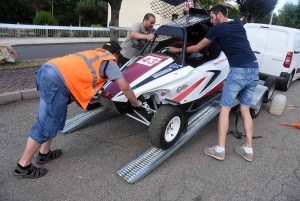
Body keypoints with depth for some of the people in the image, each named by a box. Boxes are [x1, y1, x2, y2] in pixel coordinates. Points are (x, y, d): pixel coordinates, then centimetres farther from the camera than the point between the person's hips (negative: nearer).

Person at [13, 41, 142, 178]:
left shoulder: (93, 53, 30)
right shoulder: (109, 61, 10)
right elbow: (124, 86, 6)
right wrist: (135, 102, 21)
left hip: (47, 69, 9)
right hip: (56, 79, -9)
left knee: (50, 119, 22)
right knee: (46, 124, 1)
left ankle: (44, 153, 33)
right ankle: (23, 166, 13)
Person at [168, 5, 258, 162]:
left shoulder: (217, 29, 2)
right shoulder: (239, 24, 19)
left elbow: (197, 48, 10)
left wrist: (178, 50, 23)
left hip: (239, 71, -7)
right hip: (254, 70, 7)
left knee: (225, 109, 1)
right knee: (245, 109, 13)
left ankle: (220, 150, 5)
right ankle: (248, 150, 17)